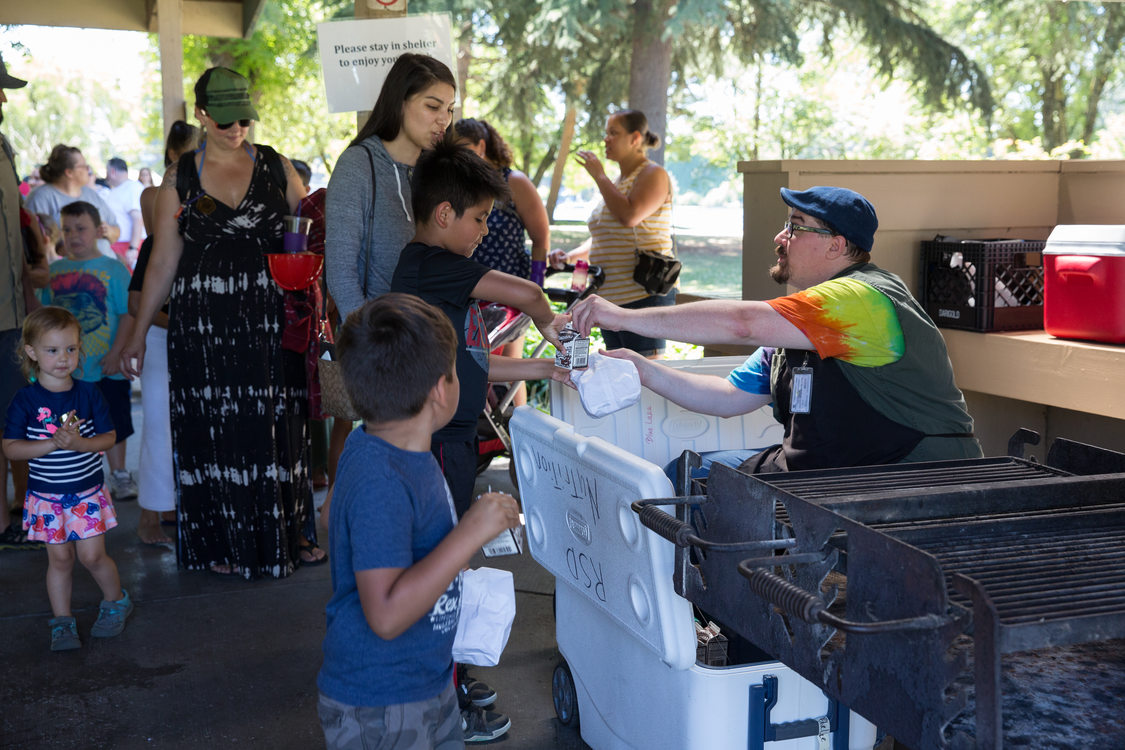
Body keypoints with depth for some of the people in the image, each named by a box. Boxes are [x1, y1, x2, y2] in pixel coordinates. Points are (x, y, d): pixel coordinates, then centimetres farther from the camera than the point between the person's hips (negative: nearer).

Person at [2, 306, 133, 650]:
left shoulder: (88, 394, -4)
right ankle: (62, 622, 20)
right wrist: (53, 443, -21)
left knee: (92, 556, -2)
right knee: (60, 558, 7)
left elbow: (108, 437, -1)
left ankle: (116, 601, 23)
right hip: (46, 494, 0)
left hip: (88, 492, 0)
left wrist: (79, 443, -20)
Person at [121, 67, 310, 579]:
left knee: (274, 429, 2)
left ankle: (280, 538, 16)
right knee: (215, 432, 4)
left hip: (269, 319, 0)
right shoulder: (180, 178, 6)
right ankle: (224, 542, 18)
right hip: (203, 322, 0)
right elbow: (163, 262, 8)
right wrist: (138, 335, 6)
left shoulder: (277, 168, 5)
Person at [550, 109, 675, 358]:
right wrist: (571, 255, 10)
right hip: (611, 298, 9)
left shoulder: (653, 174, -6)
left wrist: (599, 176, -12)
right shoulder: (617, 181, 20)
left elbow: (629, 216, -23)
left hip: (644, 297, -9)